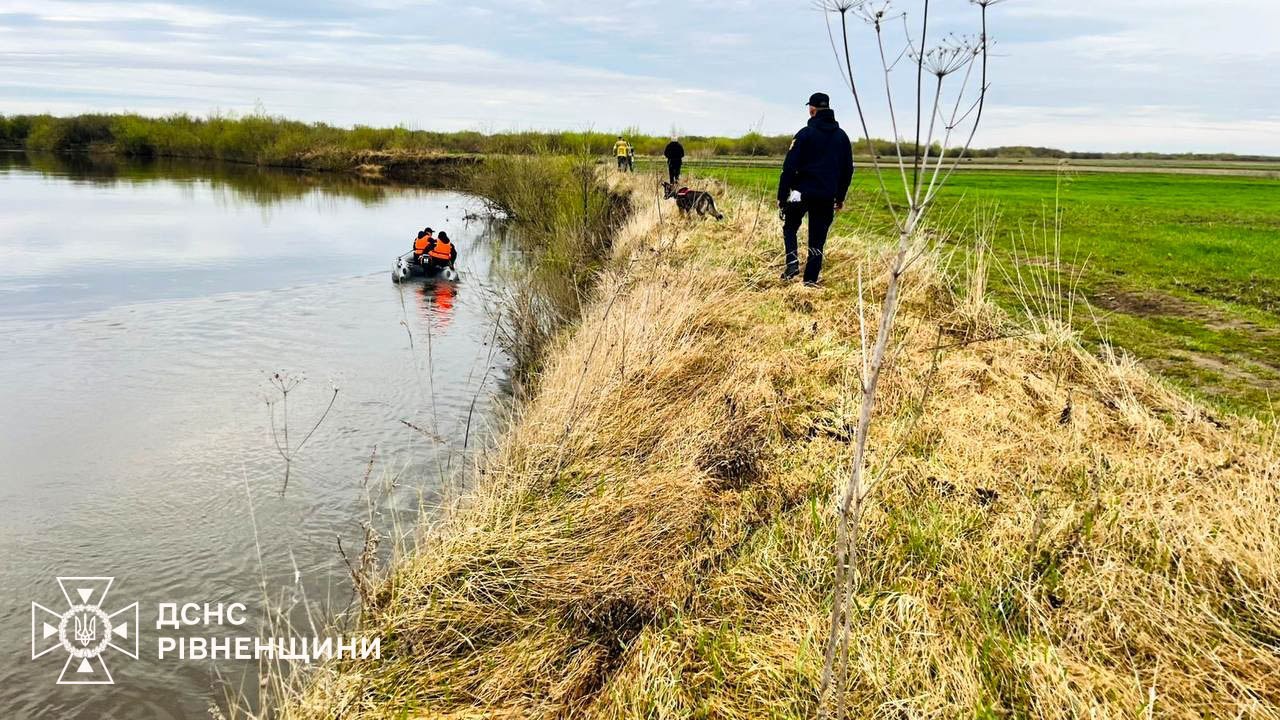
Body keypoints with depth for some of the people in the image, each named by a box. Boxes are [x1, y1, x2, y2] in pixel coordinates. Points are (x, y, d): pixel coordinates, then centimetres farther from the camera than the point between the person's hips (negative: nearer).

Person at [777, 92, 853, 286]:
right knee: (817, 239, 8)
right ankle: (810, 280, 7)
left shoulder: (805, 133, -6)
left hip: (802, 192, -3)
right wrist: (840, 197, 22)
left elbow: (789, 167, -9)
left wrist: (782, 195, -5)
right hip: (827, 197, 4)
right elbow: (848, 170, 15)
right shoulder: (842, 136, 10)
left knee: (789, 228, 17)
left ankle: (792, 262, -4)